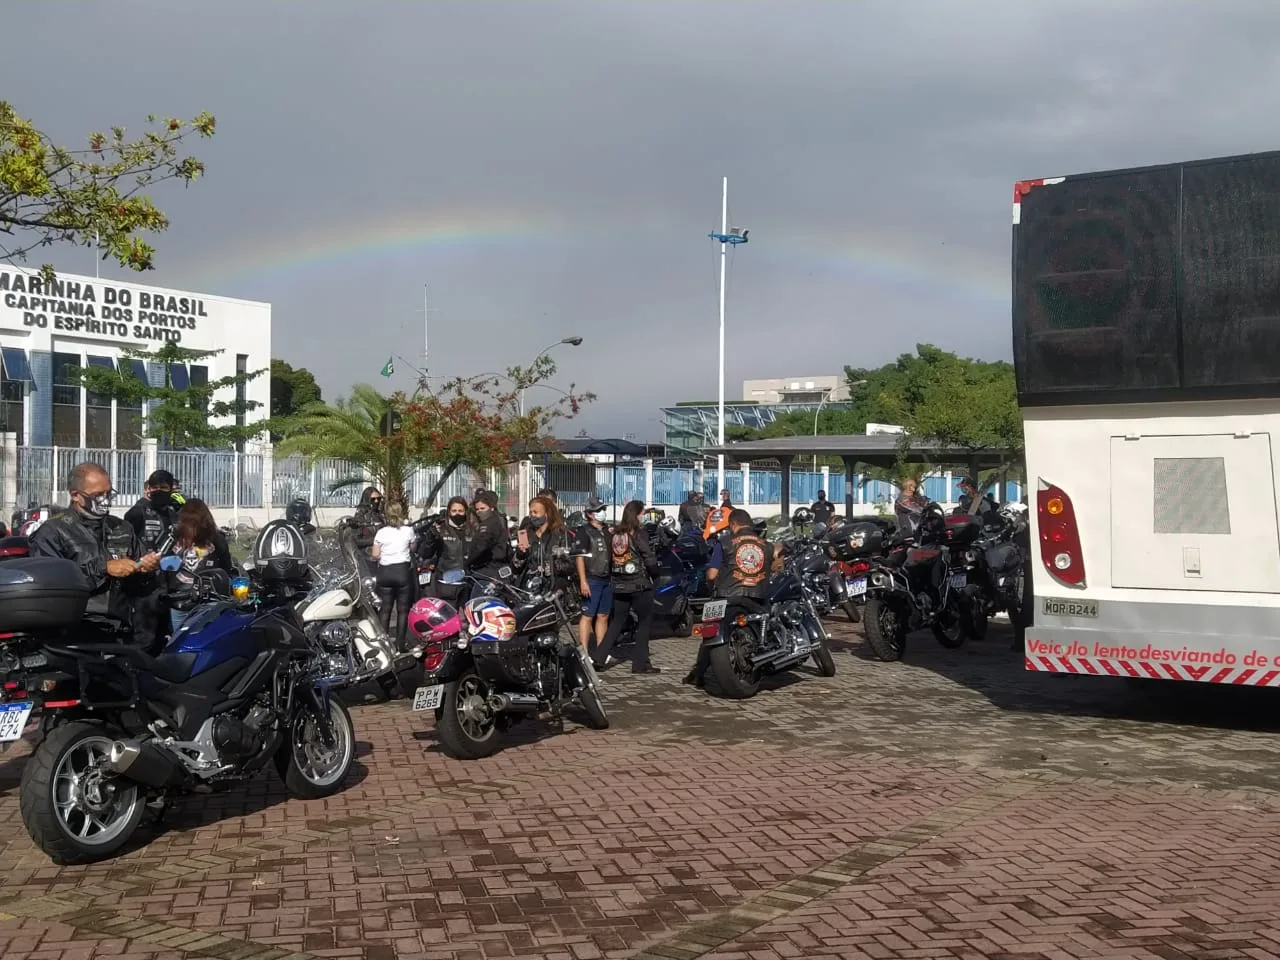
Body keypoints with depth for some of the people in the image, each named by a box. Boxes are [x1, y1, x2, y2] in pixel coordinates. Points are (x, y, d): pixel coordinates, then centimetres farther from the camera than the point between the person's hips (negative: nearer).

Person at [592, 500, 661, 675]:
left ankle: (600, 658, 8)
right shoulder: (639, 535, -13)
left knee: (616, 622, 14)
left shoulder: (614, 534, 5)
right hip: (640, 585, -6)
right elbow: (650, 560, -13)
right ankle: (640, 663, 4)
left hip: (619, 586, 6)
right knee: (645, 622, 5)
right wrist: (655, 574, 4)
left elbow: (609, 559, 10)